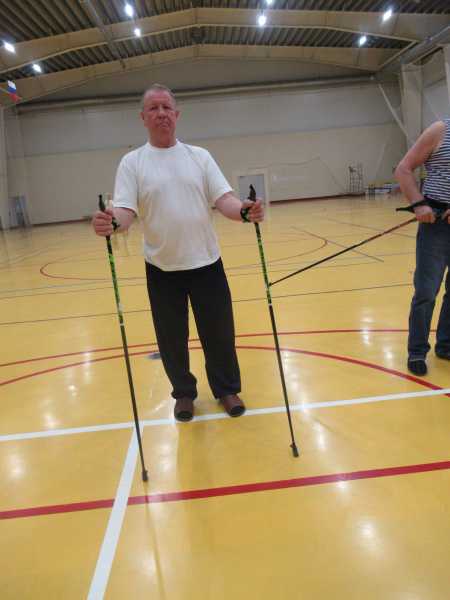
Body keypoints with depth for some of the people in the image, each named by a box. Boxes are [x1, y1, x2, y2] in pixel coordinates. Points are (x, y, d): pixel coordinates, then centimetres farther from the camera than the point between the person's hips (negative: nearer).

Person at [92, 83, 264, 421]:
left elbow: (223, 199, -3)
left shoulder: (200, 156, 5)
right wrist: (113, 223, -35)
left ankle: (227, 389, 31)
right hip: (162, 269, -1)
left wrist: (244, 211, -25)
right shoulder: (132, 162, -1)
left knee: (219, 334, 10)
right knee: (171, 339, 10)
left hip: (206, 263, 1)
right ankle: (184, 394, 32)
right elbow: (125, 210, -11)